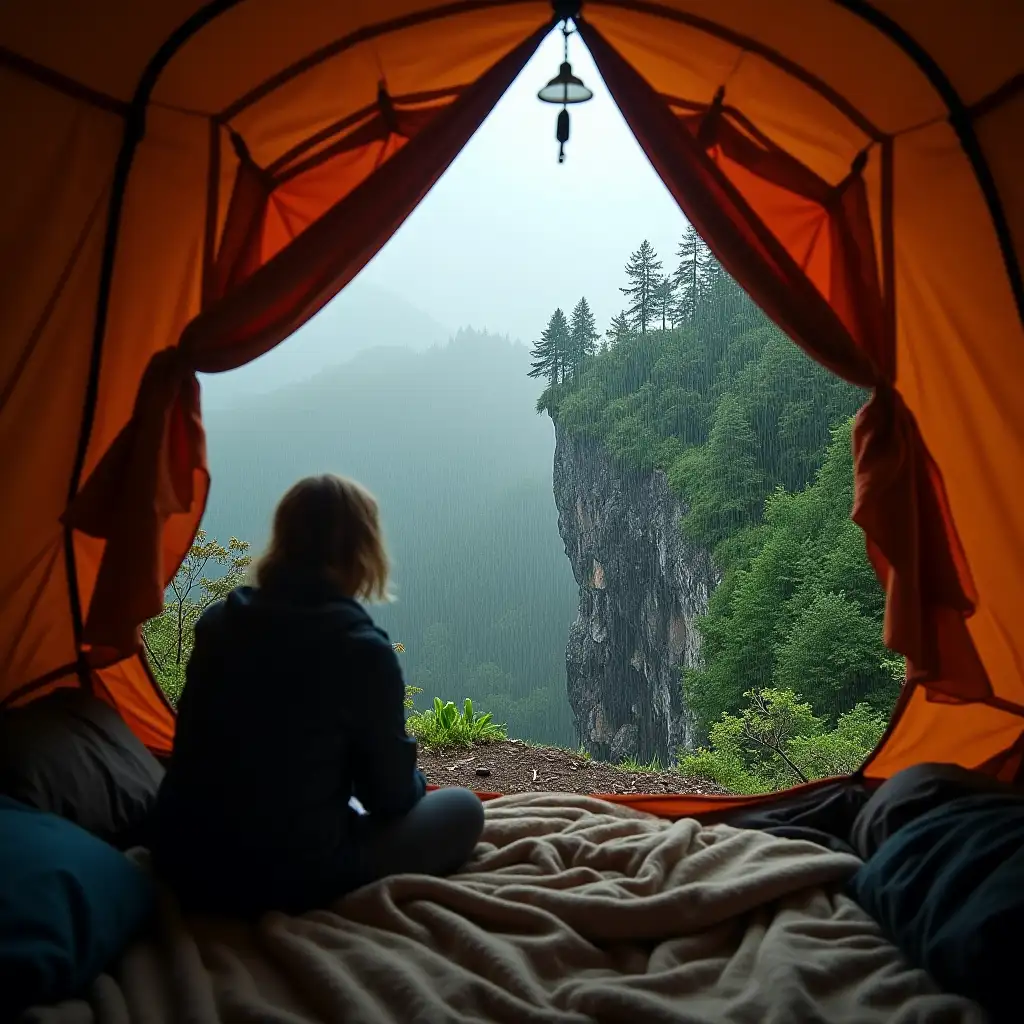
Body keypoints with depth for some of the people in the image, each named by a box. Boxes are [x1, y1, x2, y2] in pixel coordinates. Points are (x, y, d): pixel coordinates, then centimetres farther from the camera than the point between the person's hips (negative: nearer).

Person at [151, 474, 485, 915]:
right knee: (464, 809, 9)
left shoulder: (217, 622, -2)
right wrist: (414, 782, 17)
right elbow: (390, 797, -7)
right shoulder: (363, 651, -19)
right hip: (285, 879, -7)